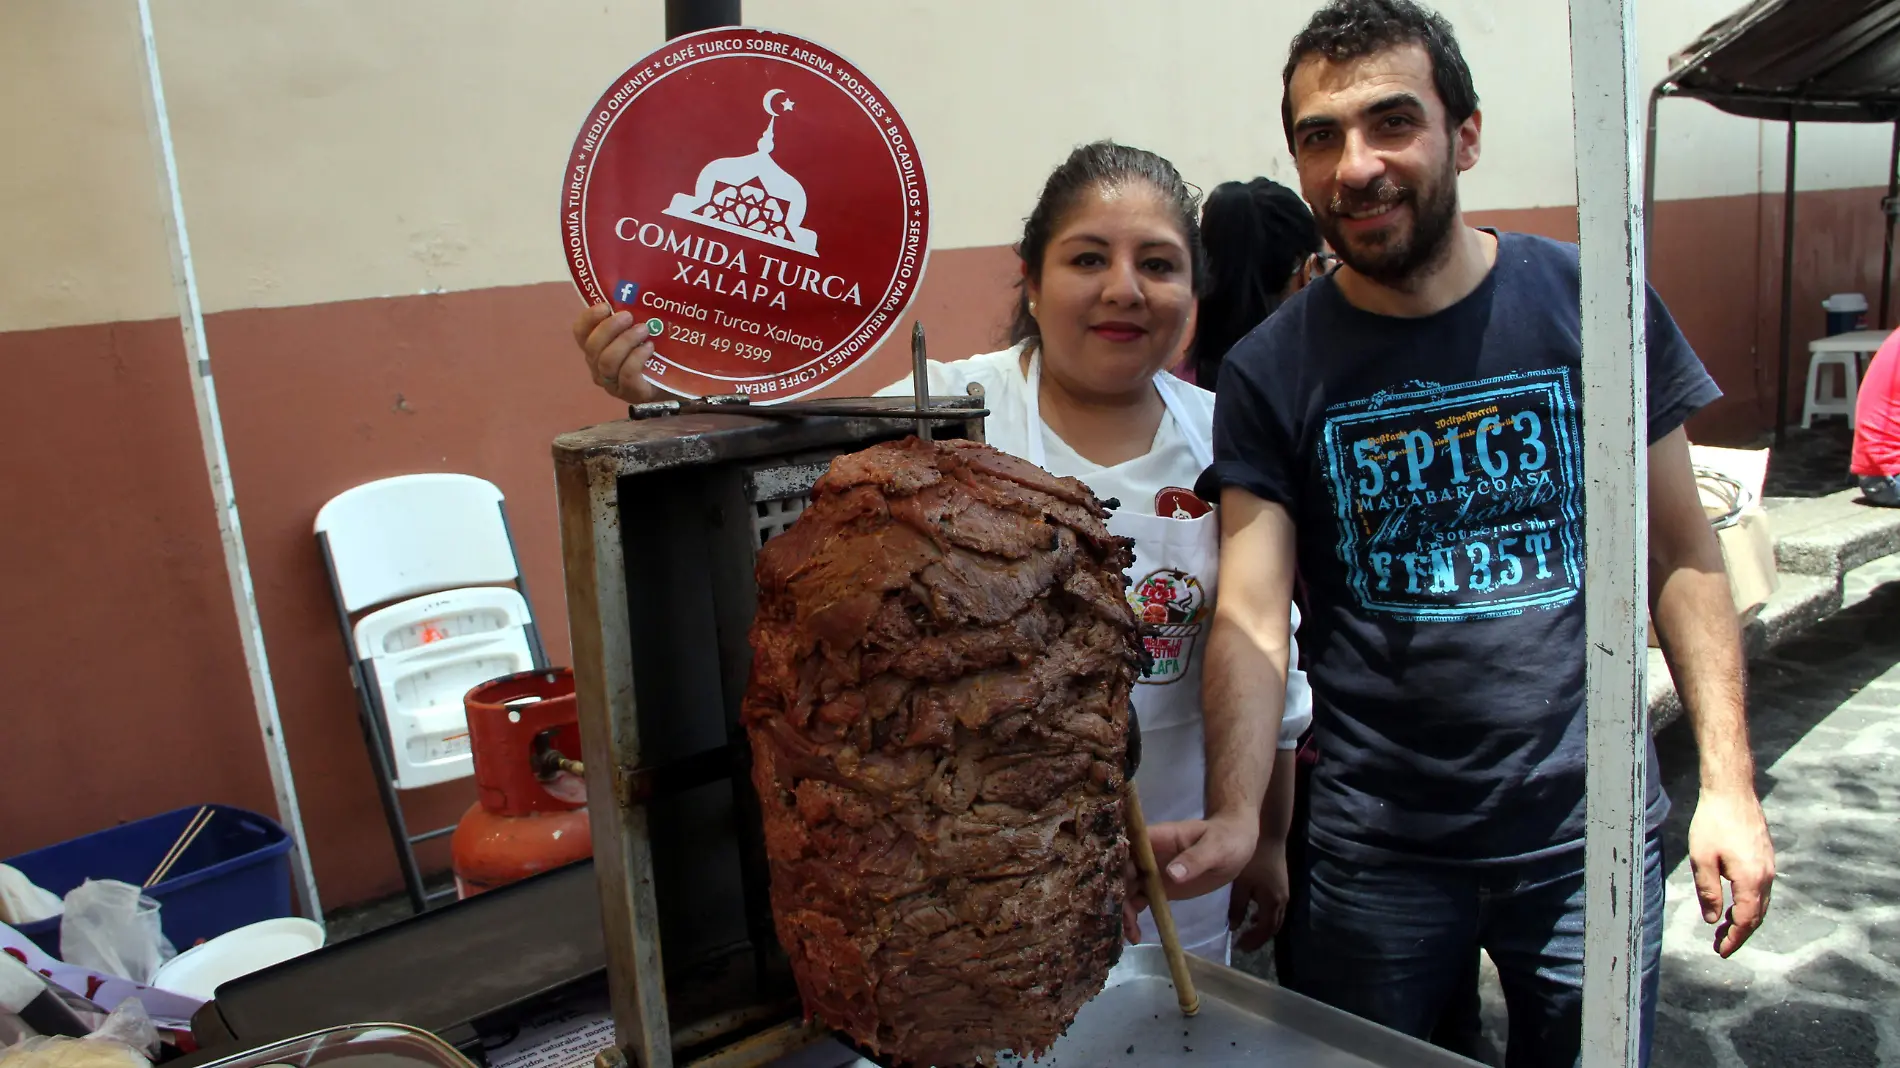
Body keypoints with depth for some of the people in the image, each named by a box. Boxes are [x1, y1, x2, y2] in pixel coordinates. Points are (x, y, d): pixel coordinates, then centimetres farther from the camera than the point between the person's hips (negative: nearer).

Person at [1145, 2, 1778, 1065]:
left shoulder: (1589, 301, -6)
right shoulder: (1270, 373, -8)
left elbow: (1680, 551, 0)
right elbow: (1252, 615, -15)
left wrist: (1730, 780, -5)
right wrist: (1234, 817, -30)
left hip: (1588, 833, 1)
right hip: (1375, 847, 0)